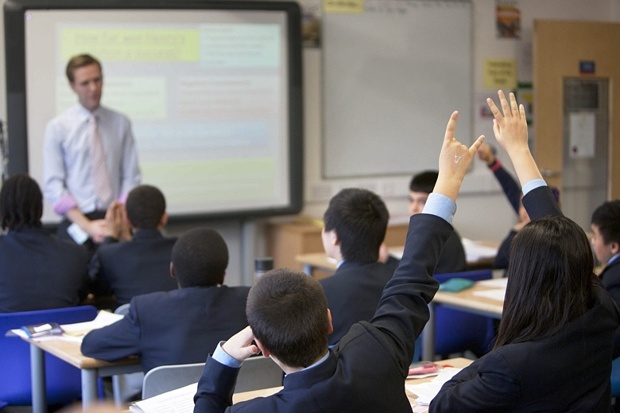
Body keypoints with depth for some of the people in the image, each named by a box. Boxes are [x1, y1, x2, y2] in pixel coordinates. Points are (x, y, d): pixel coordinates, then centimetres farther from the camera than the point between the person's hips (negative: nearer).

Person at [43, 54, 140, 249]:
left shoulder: (121, 123, 6)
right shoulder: (57, 128, 1)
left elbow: (131, 178, 5)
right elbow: (53, 186, -2)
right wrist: (86, 225, -12)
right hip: (76, 222, -1)